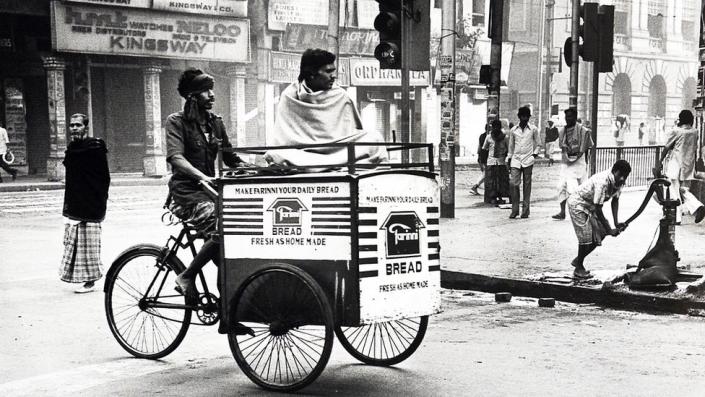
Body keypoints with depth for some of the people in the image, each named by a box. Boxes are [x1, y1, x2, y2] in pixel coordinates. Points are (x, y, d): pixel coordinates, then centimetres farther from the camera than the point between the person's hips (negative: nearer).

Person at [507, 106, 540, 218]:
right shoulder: (513, 130, 9)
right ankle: (514, 209, -1)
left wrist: (535, 154, 2)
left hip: (528, 160, -1)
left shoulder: (533, 129, 5)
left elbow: (537, 143, 16)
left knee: (527, 185, 1)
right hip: (516, 159, 1)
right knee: (513, 183, -10)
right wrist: (509, 161, 14)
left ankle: (525, 210, 7)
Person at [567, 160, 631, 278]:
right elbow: (598, 210, -32)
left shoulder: (619, 182, -11)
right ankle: (579, 269, 3)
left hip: (590, 206, 8)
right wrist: (610, 230, -28)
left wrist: (616, 223, -11)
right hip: (577, 203, -8)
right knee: (585, 237, -12)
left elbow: (615, 201, 1)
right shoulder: (602, 182, -36)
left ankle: (578, 260, 20)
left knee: (599, 235, 4)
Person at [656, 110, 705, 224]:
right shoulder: (695, 132, 5)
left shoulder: (677, 131, -9)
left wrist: (660, 162, 2)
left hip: (675, 164, -5)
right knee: (684, 191, 15)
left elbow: (667, 147, -6)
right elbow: (695, 149, 12)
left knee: (675, 192, 2)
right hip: (689, 165, 5)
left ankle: (676, 218, 3)